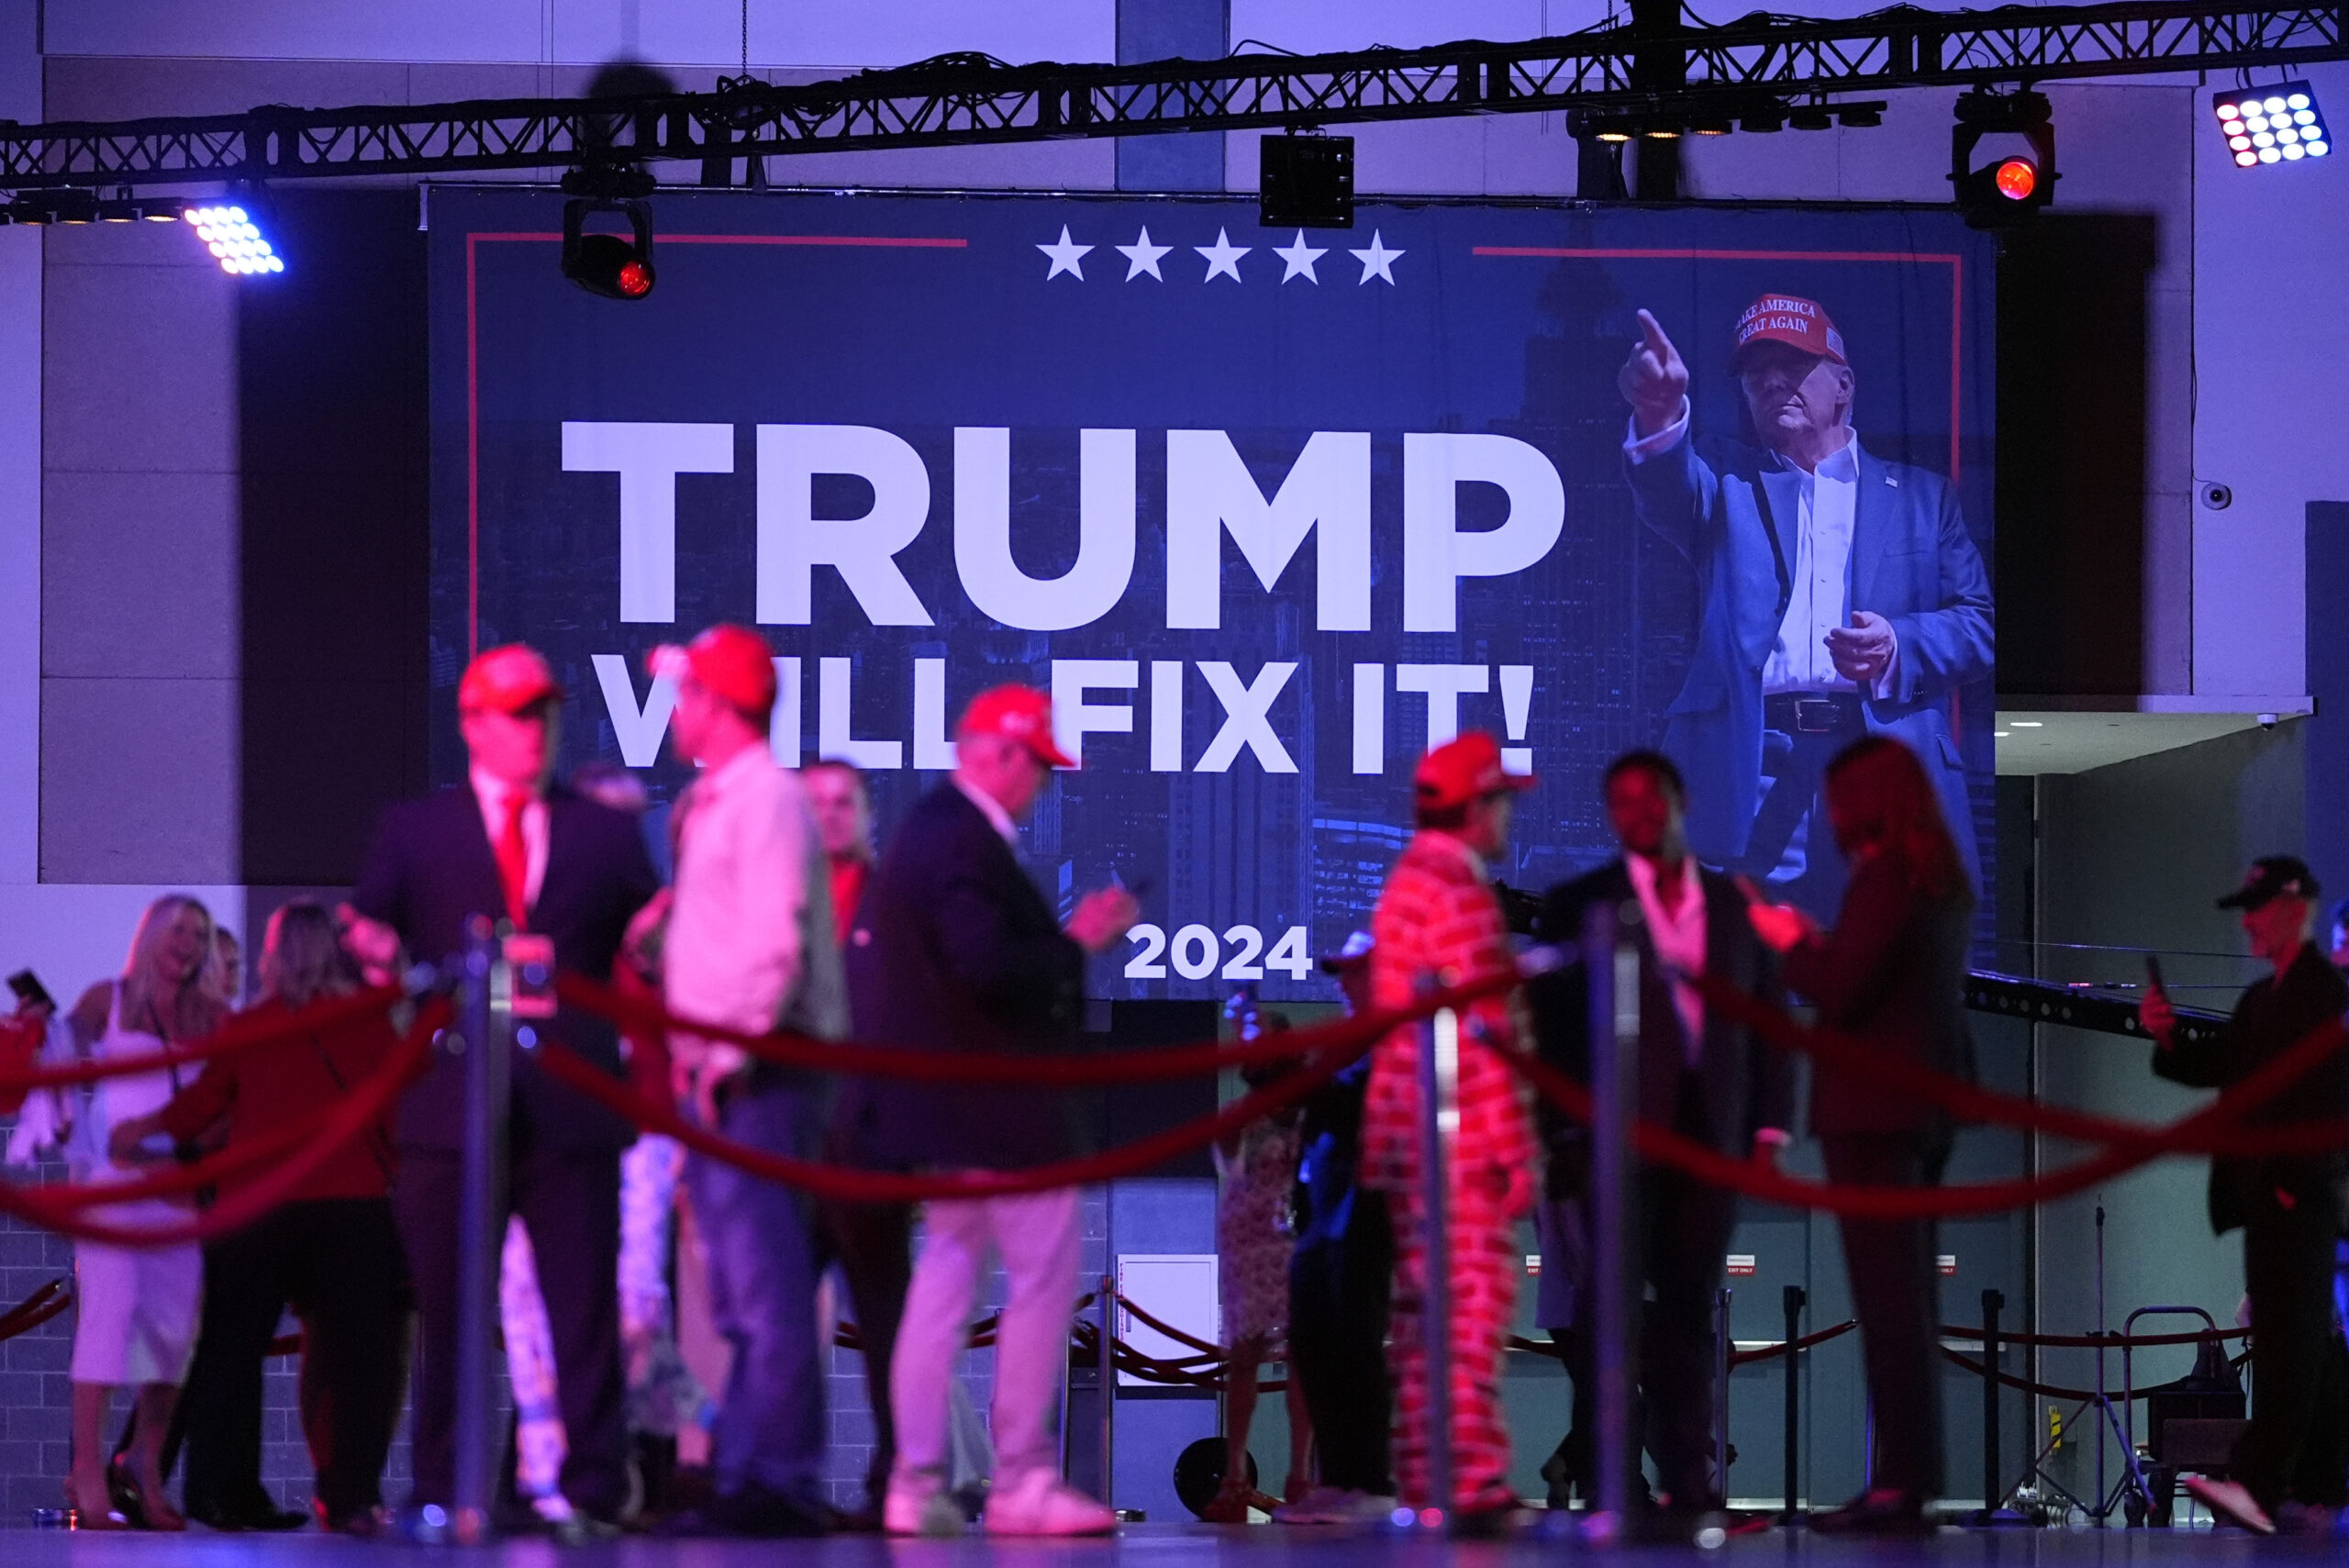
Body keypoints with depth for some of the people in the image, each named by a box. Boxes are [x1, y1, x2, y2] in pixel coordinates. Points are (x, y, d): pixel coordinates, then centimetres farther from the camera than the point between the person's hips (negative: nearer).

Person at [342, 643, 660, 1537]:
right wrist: (377, 951, -16)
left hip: (571, 1116, 0)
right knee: (448, 1317, 2)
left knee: (585, 1312, -4)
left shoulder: (606, 835, 14)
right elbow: (368, 931, 6)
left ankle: (592, 1493, -2)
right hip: (453, 1115, 0)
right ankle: (440, 1495, 8)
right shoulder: (415, 831, 12)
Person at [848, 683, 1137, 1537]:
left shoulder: (926, 828, 14)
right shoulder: (965, 842, -17)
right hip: (995, 1106, -10)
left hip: (948, 1104, 10)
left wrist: (1064, 939, 11)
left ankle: (917, 1484, 9)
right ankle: (1022, 1479, -5)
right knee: (1044, 1274, -5)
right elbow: (989, 967, -25)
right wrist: (1077, 944, -13)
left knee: (945, 1272, 10)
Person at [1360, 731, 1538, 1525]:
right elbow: (1485, 1029, -18)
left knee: (1422, 1305, 10)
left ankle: (1423, 1478, 12)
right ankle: (1472, 1481, -14)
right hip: (1462, 1131, -10)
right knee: (1476, 1299, -10)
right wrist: (1515, 1150, -18)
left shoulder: (1402, 886, 16)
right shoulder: (1463, 894, -13)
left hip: (1401, 1124, 10)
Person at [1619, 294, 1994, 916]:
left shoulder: (1921, 496, 20)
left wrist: (1898, 645, -10)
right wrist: (1660, 416, -30)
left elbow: (1978, 622, 12)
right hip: (1751, 782, -1)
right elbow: (1670, 492, -6)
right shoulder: (1728, 484, 19)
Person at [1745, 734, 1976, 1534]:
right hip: (1926, 1103, 10)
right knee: (1908, 1294, 13)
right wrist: (1817, 943, 17)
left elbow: (1836, 990, -19)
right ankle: (1911, 1474, 15)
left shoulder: (1884, 879, -15)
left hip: (1875, 1108, -10)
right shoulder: (1945, 883, 13)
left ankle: (1903, 1482, -10)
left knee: (1887, 1292, -9)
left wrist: (1787, 939, -3)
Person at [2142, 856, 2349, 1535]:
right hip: (2271, 1195, 9)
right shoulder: (2261, 998, 21)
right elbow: (2217, 1068, 17)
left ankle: (2258, 1483, -26)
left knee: (2289, 1335, -16)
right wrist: (2169, 1039, 0)